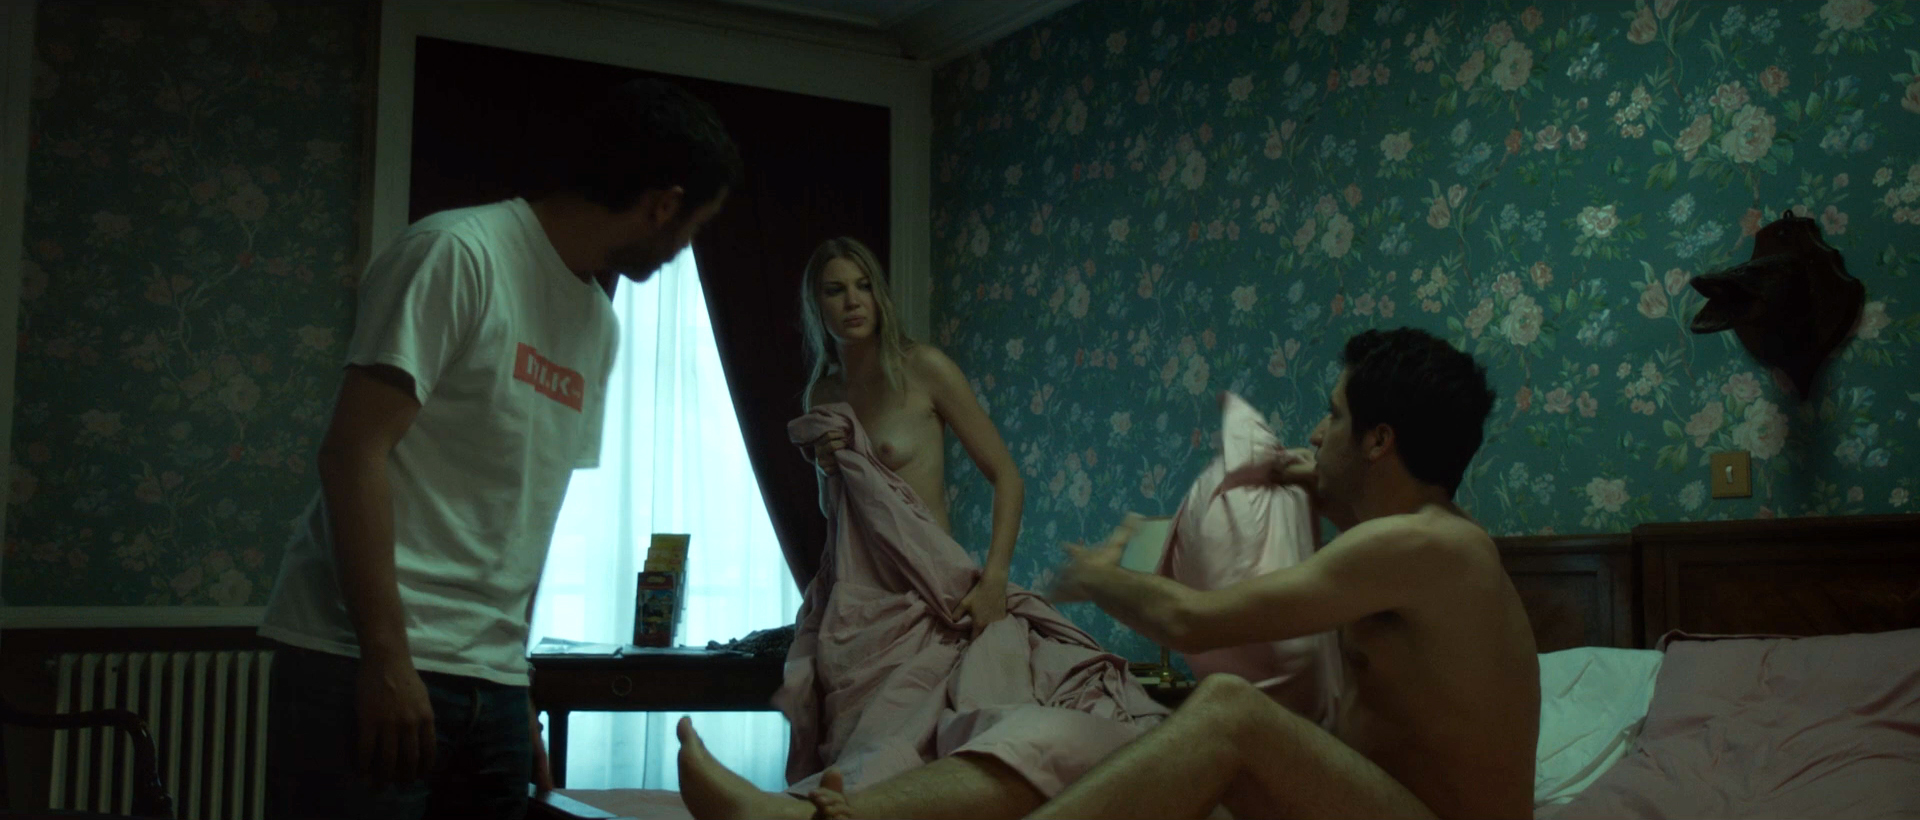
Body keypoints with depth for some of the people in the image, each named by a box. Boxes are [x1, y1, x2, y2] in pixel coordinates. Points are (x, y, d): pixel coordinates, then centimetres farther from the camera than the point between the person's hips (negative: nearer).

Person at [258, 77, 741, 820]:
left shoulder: (598, 325, 13)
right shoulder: (459, 254, -10)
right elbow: (353, 452, -14)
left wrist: (515, 687, 13)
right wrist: (387, 660, -18)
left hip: (492, 681, 7)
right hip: (368, 664, -7)